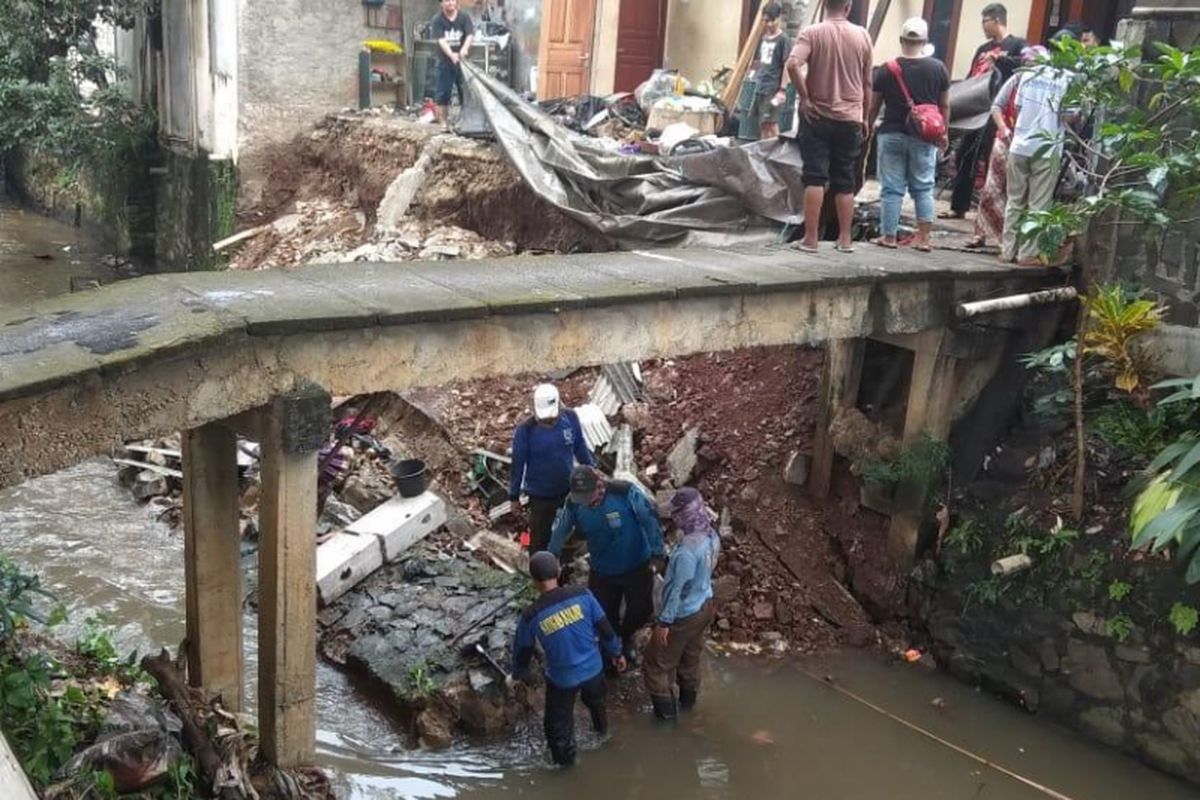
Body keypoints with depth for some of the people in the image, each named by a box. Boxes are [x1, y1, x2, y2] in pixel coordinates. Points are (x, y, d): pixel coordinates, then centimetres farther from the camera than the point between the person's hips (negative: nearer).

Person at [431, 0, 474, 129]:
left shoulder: (464, 17, -2)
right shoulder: (438, 20, -6)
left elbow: (469, 36, -14)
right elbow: (441, 40, -17)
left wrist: (464, 49, -35)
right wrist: (451, 54, -35)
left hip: (462, 60, 1)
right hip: (445, 62, -1)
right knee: (443, 93, 0)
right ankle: (444, 122, 7)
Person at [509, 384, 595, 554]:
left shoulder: (570, 418, -15)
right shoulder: (525, 430, -23)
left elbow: (580, 447, 3)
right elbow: (518, 465, -12)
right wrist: (514, 496, -4)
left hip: (570, 488, 4)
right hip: (540, 495, -4)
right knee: (540, 537, 10)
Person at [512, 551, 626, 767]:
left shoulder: (531, 615, -19)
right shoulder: (582, 595, -17)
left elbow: (522, 650, -3)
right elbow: (605, 628, -7)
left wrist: (519, 674, 18)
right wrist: (617, 653, 11)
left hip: (562, 679, -3)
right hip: (593, 669, 4)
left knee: (558, 724, 21)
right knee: (596, 702, 35)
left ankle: (565, 762, 38)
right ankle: (601, 731, 62)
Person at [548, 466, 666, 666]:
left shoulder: (626, 493, -30)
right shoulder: (573, 503, -18)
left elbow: (650, 520, -21)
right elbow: (561, 531, -1)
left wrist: (657, 554, -19)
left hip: (637, 567, -2)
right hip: (602, 572, 2)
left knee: (642, 610, 8)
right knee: (605, 616, 9)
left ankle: (626, 637, 43)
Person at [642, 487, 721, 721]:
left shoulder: (687, 550, -36)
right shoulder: (711, 536, -10)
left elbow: (678, 589, -27)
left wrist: (664, 622, -17)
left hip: (684, 615, -8)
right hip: (704, 606, 8)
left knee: (657, 664, 12)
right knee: (690, 656, 29)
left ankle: (666, 712, 25)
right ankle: (688, 700, 49)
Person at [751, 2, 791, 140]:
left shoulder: (783, 40, -8)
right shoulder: (764, 38, 13)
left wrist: (782, 90, -16)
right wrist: (757, 78, 16)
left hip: (773, 89, -7)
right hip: (760, 87, 7)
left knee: (771, 123, -9)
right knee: (762, 123, 12)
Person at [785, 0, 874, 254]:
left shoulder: (812, 32, -6)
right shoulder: (862, 35, 3)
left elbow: (793, 64, -23)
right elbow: (867, 83, 9)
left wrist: (804, 97, -12)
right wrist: (865, 118, 19)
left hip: (817, 116, -2)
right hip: (850, 119, 2)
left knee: (815, 178, -1)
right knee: (845, 181, 9)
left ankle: (810, 238, -3)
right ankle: (845, 239, 12)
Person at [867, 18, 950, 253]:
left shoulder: (887, 70, -4)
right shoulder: (938, 69, 0)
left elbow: (873, 106, 0)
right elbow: (945, 105, 6)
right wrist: (943, 132, 19)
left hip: (892, 135, -1)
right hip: (924, 137, 1)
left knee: (892, 188, 4)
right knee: (924, 188, 8)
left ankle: (888, 236, 8)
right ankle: (923, 238, 5)